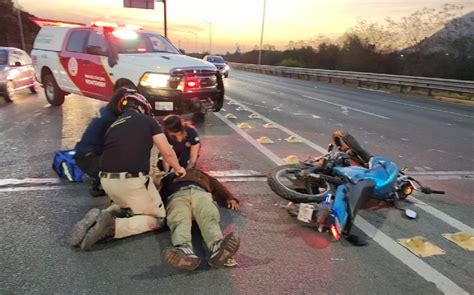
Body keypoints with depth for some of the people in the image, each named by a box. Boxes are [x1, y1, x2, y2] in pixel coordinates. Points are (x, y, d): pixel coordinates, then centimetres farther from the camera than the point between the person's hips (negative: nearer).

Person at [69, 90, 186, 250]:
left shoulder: (114, 125, 21)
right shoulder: (148, 120, 5)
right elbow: (168, 152, 3)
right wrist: (178, 168, 23)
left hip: (107, 180, 7)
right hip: (132, 180, -6)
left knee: (127, 205, 36)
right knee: (158, 219, 13)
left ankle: (101, 216, 6)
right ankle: (113, 226, -10)